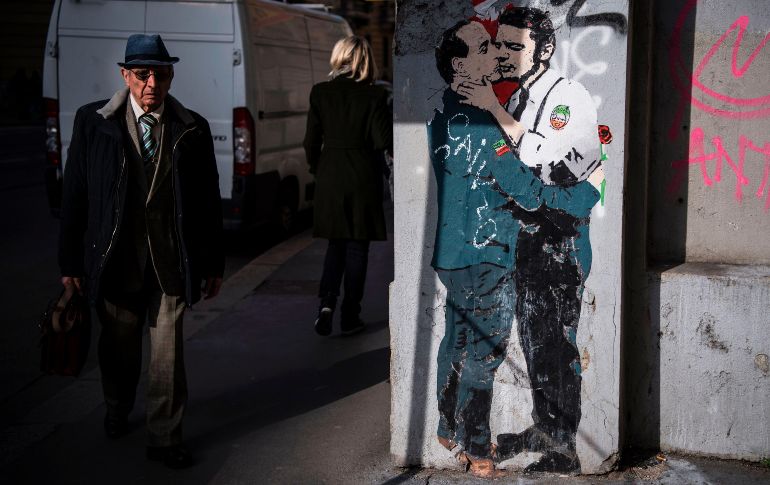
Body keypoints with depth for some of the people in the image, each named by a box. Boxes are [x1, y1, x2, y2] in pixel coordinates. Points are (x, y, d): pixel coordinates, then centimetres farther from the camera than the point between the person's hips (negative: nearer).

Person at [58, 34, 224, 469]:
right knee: (119, 348, 17)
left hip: (172, 263, 0)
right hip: (115, 259, 0)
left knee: (168, 354, 3)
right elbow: (75, 195, 1)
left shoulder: (192, 130, 0)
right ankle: (118, 411, 43)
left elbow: (209, 201, 5)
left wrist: (214, 264, 6)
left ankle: (166, 437, 18)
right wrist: (71, 261, 1)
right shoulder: (93, 122, -2)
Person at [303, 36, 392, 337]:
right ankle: (350, 318, 11)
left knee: (336, 244, 16)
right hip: (363, 177, -2)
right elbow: (384, 140, -10)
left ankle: (326, 302, -4)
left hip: (330, 177, 2)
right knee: (357, 247, 8)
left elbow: (311, 141, 0)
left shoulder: (320, 93, -2)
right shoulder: (374, 95, -8)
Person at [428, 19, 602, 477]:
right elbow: (523, 187, -21)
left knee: (459, 342, 18)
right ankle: (475, 448, 12)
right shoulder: (475, 119, -22)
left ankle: (451, 430, 31)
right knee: (484, 352, 1)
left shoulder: (444, 115, 8)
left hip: (455, 251, 9)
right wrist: (584, 193, -10)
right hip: (484, 256, -9)